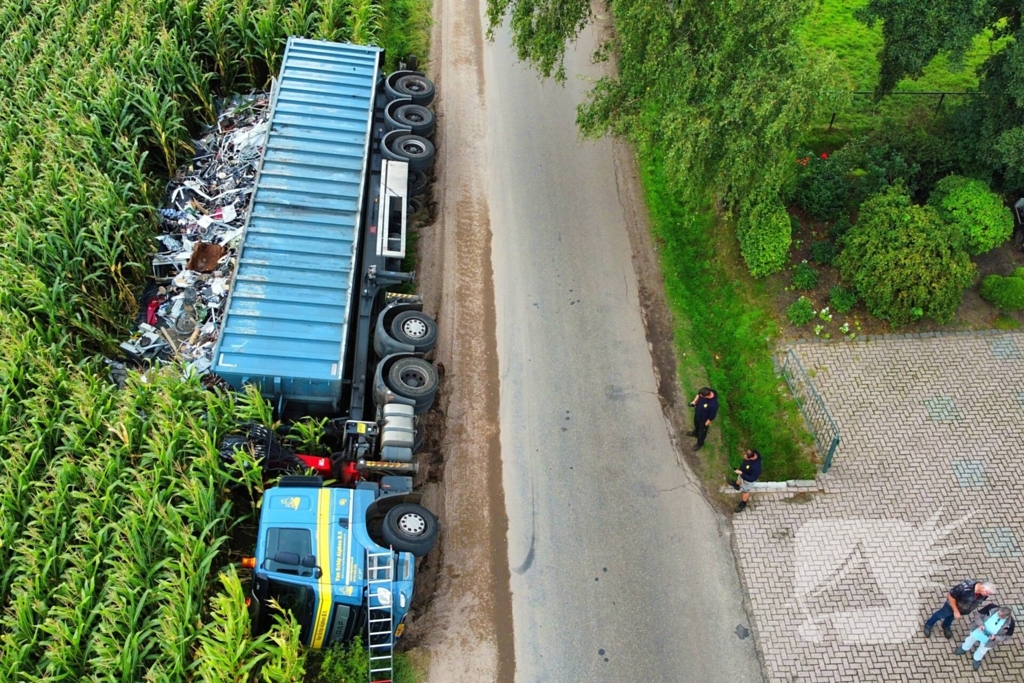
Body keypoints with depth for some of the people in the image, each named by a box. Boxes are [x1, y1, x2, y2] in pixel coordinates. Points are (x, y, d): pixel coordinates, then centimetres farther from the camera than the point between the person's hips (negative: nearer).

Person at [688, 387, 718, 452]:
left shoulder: (713, 404, -46)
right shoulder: (706, 391, -30)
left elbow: (711, 416, -27)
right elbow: (698, 394, -3)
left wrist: (706, 424, -13)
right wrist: (694, 401, -13)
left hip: (704, 419, -6)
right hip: (697, 413, 6)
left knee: (702, 432, 25)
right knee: (696, 424, 36)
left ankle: (700, 443, 55)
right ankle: (696, 433, 69)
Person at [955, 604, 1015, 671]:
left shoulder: (1010, 624, -32)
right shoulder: (992, 608, -33)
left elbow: (1006, 637, -15)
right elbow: (978, 615, -17)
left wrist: (995, 638, -31)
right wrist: (980, 624, -33)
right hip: (980, 629, 1)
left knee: (982, 650, 26)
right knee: (971, 639, 31)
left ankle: (977, 659, 61)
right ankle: (965, 649, 66)